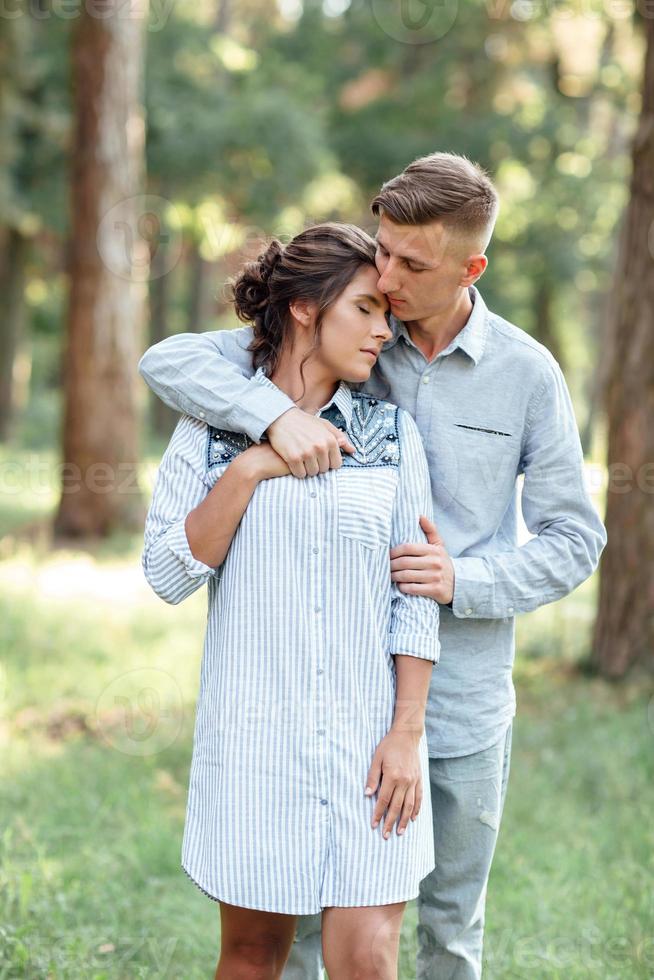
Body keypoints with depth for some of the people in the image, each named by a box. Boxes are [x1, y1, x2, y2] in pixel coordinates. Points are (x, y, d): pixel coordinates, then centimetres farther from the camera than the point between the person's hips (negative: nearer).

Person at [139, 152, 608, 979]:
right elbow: (168, 360, -10)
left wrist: (466, 580, -16)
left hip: (461, 702, 0)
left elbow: (573, 539, 1)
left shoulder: (526, 374, -3)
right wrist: (274, 413, -28)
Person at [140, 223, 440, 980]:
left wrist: (408, 732, -4)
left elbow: (415, 596, 2)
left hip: (370, 737, 1)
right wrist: (248, 470, -13)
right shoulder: (213, 426, 2)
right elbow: (167, 575, -4)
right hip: (255, 737, 0)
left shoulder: (392, 431, 5)